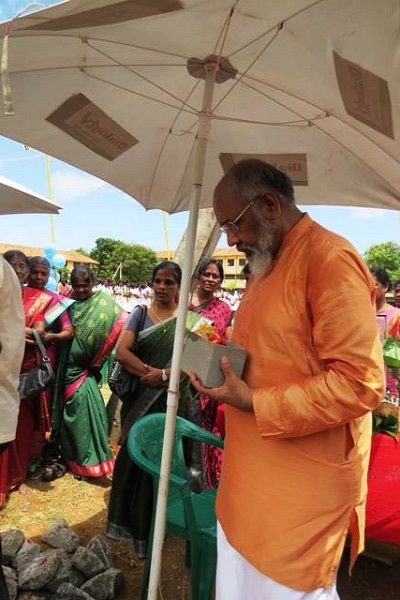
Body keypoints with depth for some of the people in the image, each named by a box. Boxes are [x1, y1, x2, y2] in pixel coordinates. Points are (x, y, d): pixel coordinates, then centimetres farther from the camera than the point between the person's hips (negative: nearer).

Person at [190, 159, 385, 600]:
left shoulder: (330, 259, -18)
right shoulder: (267, 264, 12)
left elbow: (359, 384, -22)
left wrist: (253, 402, -21)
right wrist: (218, 363, 4)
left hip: (303, 487, -8)